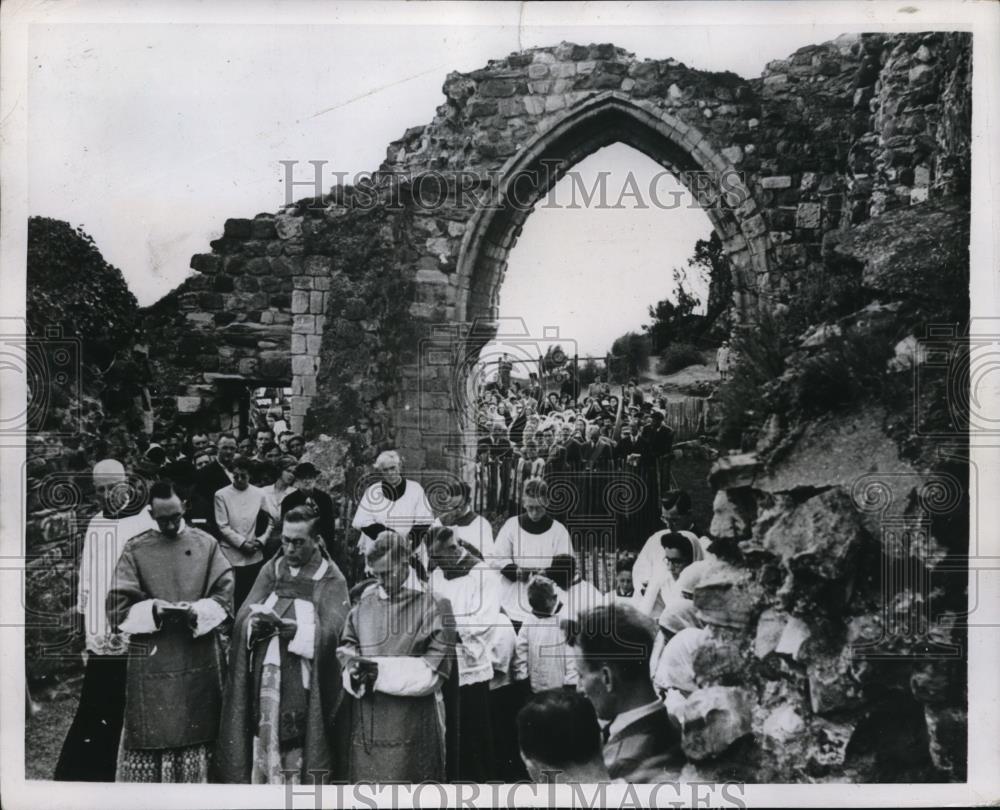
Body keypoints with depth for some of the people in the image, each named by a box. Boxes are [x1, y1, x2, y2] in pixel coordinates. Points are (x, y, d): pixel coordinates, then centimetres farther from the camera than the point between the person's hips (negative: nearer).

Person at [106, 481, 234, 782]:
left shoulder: (206, 545, 5)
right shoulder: (135, 550, 2)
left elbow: (226, 594, 1)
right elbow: (119, 607, -1)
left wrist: (196, 611, -17)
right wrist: (154, 610, -18)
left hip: (199, 659, 1)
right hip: (150, 659, -1)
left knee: (196, 740, 6)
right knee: (149, 740, 0)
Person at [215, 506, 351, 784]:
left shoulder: (331, 580, -1)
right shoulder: (271, 570, 11)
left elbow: (330, 632, -14)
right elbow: (243, 617, 2)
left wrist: (282, 626, -22)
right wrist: (255, 625, -20)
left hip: (304, 681, -3)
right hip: (265, 675, 3)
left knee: (298, 756, -3)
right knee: (263, 747, 3)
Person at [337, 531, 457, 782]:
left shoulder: (431, 604, -5)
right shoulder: (365, 603, 10)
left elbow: (433, 672, -9)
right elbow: (346, 648, 12)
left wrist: (380, 671, -16)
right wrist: (354, 671, -11)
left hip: (411, 722, -4)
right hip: (365, 721, 4)